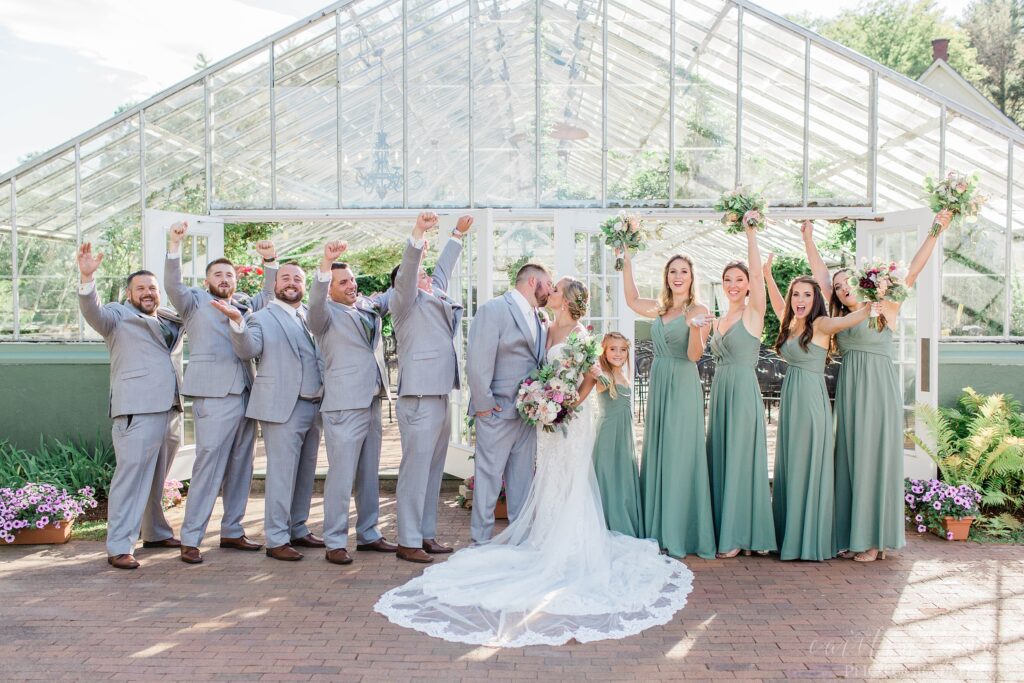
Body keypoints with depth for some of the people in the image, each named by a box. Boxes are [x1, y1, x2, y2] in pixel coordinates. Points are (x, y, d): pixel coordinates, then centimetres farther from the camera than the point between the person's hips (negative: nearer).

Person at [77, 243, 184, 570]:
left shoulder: (172, 322, 21)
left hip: (170, 408, 6)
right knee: (131, 477, -9)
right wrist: (87, 278, -30)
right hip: (137, 410, -6)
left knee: (156, 478, 16)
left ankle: (156, 533, 28)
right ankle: (119, 548, -6)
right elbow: (92, 311, -13)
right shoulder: (118, 316, 5)